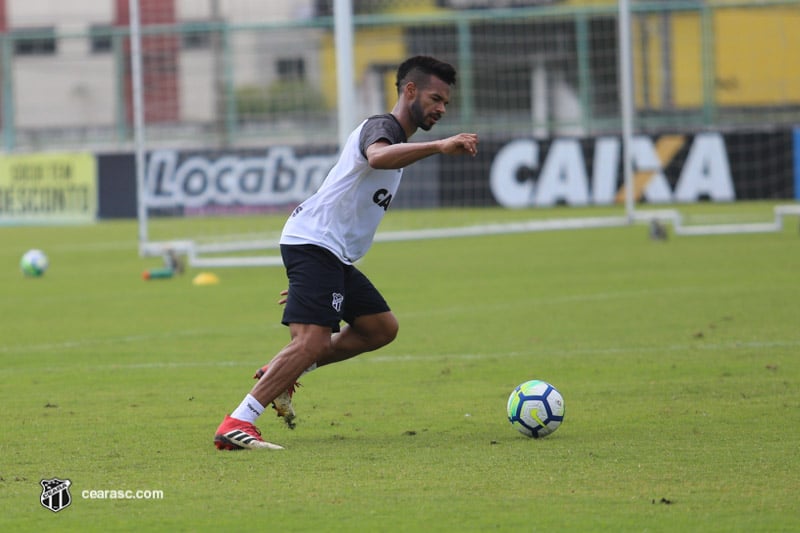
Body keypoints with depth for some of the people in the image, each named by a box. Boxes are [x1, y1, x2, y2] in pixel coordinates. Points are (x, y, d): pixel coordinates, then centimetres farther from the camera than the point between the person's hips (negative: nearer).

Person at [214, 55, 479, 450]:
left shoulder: (394, 138, 24)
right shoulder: (382, 127, -9)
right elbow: (378, 156, -37)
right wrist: (438, 147, -50)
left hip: (334, 255, 11)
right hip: (314, 244, -11)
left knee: (381, 328, 12)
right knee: (312, 341, -22)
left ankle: (279, 374, 12)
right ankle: (236, 425, -26)